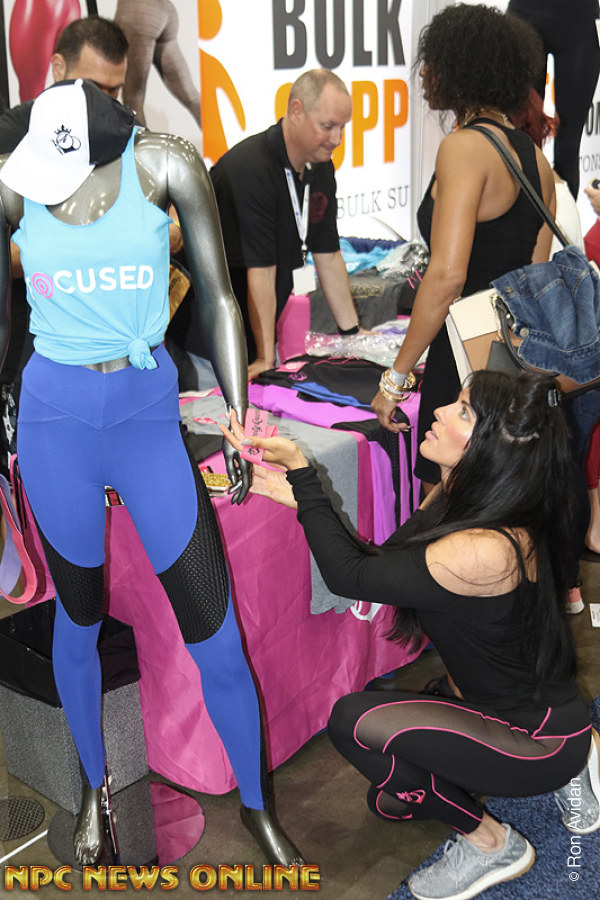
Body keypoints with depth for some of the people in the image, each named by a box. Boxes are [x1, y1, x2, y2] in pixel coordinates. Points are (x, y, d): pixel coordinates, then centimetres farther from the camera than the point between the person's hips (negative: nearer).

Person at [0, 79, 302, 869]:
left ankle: (256, 806, 24)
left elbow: (218, 297, -3)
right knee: (79, 618, 14)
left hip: (149, 410, -1)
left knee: (215, 636, 0)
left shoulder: (167, 166, -10)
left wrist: (239, 420, -3)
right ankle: (95, 787, 40)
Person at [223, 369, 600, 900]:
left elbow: (349, 575, -27)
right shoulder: (458, 500, -7)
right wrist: (296, 493, -6)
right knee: (392, 800, 20)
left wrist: (301, 471, -23)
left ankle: (492, 846, 0)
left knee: (356, 721, -23)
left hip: (541, 738, -9)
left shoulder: (487, 552, -36)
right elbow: (375, 562, 1)